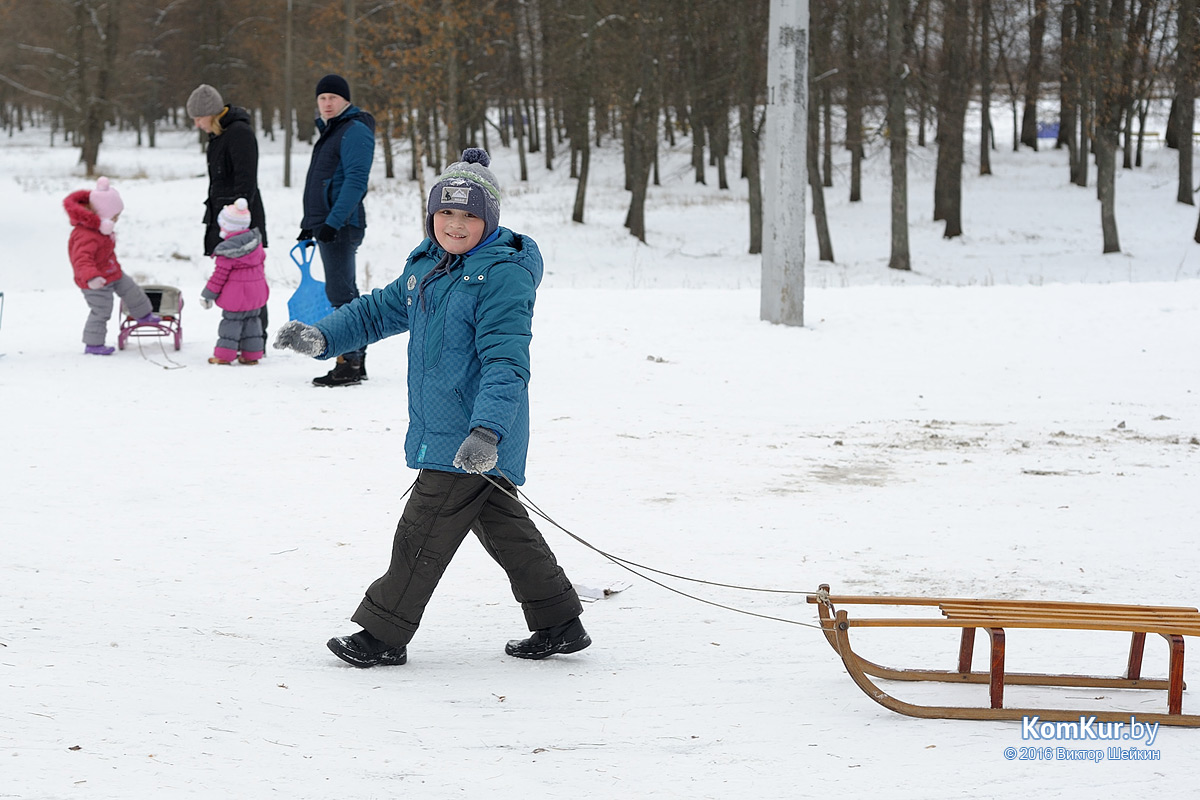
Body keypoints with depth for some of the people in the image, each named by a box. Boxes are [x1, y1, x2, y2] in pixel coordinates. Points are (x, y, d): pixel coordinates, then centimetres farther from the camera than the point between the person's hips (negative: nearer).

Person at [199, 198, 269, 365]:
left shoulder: (226, 251, -18)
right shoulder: (256, 241, 1)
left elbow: (220, 275, -14)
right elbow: (261, 259, 15)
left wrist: (207, 294, -3)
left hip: (236, 294, -6)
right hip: (256, 291, 6)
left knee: (231, 321, 3)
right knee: (252, 320, 15)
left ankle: (224, 355, 4)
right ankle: (251, 354, 18)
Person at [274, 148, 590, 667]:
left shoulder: (503, 275, -18)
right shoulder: (426, 267, 11)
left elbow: (506, 363, -26)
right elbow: (381, 311, 22)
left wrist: (487, 430, -37)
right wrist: (322, 337, 7)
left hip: (477, 440, -9)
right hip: (442, 430, 9)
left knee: (422, 532, -3)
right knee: (502, 527, 16)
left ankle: (384, 634, 7)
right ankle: (559, 623, 24)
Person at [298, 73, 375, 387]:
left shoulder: (355, 131, -11)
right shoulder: (329, 131, 20)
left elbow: (356, 182, -20)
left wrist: (333, 221, -26)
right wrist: (311, 224, 24)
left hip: (341, 226, -11)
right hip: (327, 225, 11)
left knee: (340, 293, -12)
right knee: (345, 293, 13)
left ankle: (348, 364, -12)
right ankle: (356, 360, 18)